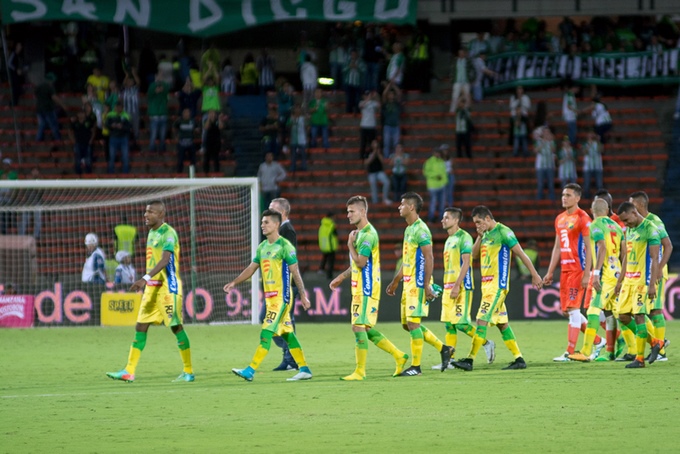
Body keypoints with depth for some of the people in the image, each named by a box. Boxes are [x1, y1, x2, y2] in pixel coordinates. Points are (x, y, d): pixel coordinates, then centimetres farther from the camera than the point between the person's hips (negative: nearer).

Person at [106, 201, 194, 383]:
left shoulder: (168, 233, -13)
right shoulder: (152, 233, 15)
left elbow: (165, 260, -26)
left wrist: (145, 279, -35)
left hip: (168, 287, -9)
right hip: (152, 287, 9)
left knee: (176, 327, -4)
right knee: (140, 327, 3)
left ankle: (188, 371, 5)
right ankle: (129, 371, 2)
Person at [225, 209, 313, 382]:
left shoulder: (284, 246, -11)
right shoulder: (262, 247, 13)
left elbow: (295, 272, -11)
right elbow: (251, 269, 16)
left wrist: (303, 295, -12)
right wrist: (234, 282, 4)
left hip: (281, 298, -8)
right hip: (269, 297, 8)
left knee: (266, 333, -12)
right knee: (287, 334, 10)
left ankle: (250, 371, -15)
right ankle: (304, 369, 16)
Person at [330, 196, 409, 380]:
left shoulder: (368, 234, -16)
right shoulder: (360, 232, 16)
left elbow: (360, 262, -21)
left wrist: (350, 245, -8)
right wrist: (341, 278, 24)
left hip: (366, 289, -10)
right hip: (359, 288, 10)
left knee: (359, 327, -10)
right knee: (367, 329, 12)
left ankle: (360, 371, -8)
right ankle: (399, 356, 19)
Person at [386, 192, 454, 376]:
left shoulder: (420, 230, -14)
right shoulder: (408, 229, 16)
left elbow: (429, 258, -19)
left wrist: (426, 285, -24)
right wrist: (395, 282, 27)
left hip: (418, 284, -10)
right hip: (408, 284, 10)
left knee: (412, 323, -8)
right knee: (407, 324, 10)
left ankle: (416, 366, -2)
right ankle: (444, 349, 18)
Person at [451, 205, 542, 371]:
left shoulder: (503, 232, -11)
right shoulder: (486, 234, 15)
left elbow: (521, 254, -11)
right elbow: (474, 254, 13)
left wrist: (534, 275, -12)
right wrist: (479, 236, -2)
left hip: (497, 284, -9)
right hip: (487, 283, 9)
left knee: (482, 320, -12)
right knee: (501, 323, 9)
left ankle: (470, 360, -14)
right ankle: (519, 359, 13)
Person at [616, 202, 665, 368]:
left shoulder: (650, 229, -11)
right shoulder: (629, 230, 15)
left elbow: (654, 259, -15)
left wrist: (652, 284, -20)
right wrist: (621, 280, 20)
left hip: (643, 280, -9)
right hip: (629, 279, 9)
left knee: (638, 316, -10)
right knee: (623, 316, 5)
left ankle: (640, 358, -4)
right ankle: (655, 342, 18)